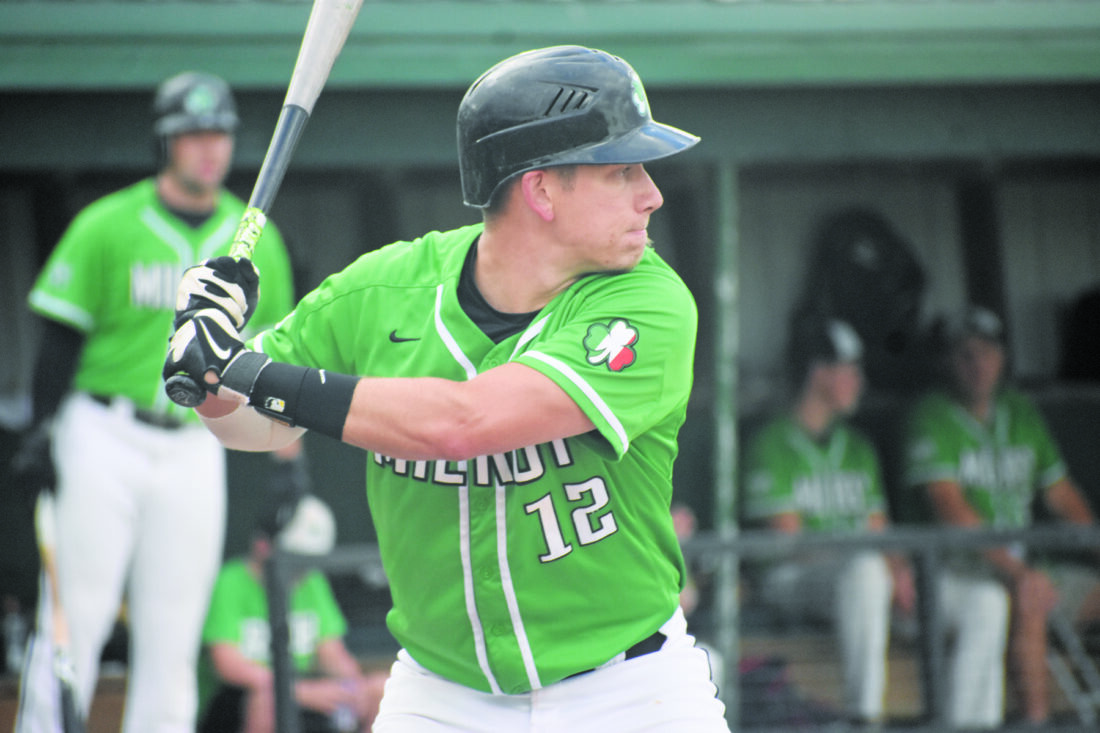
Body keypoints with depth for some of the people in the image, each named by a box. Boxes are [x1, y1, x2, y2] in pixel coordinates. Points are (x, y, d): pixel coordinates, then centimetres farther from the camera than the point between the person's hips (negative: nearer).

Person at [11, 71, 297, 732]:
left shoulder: (255, 240, 9)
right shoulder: (107, 226, -2)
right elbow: (62, 336, -2)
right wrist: (43, 433, -10)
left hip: (194, 448, 3)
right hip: (103, 437, -3)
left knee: (173, 629, 3)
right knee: (77, 614, -7)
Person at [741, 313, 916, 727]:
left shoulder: (857, 448, 22)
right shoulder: (773, 444, -2)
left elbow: (878, 531, 18)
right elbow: (789, 538, -10)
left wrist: (898, 568, -6)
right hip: (790, 580, -8)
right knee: (864, 572, -38)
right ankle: (863, 714, -39)